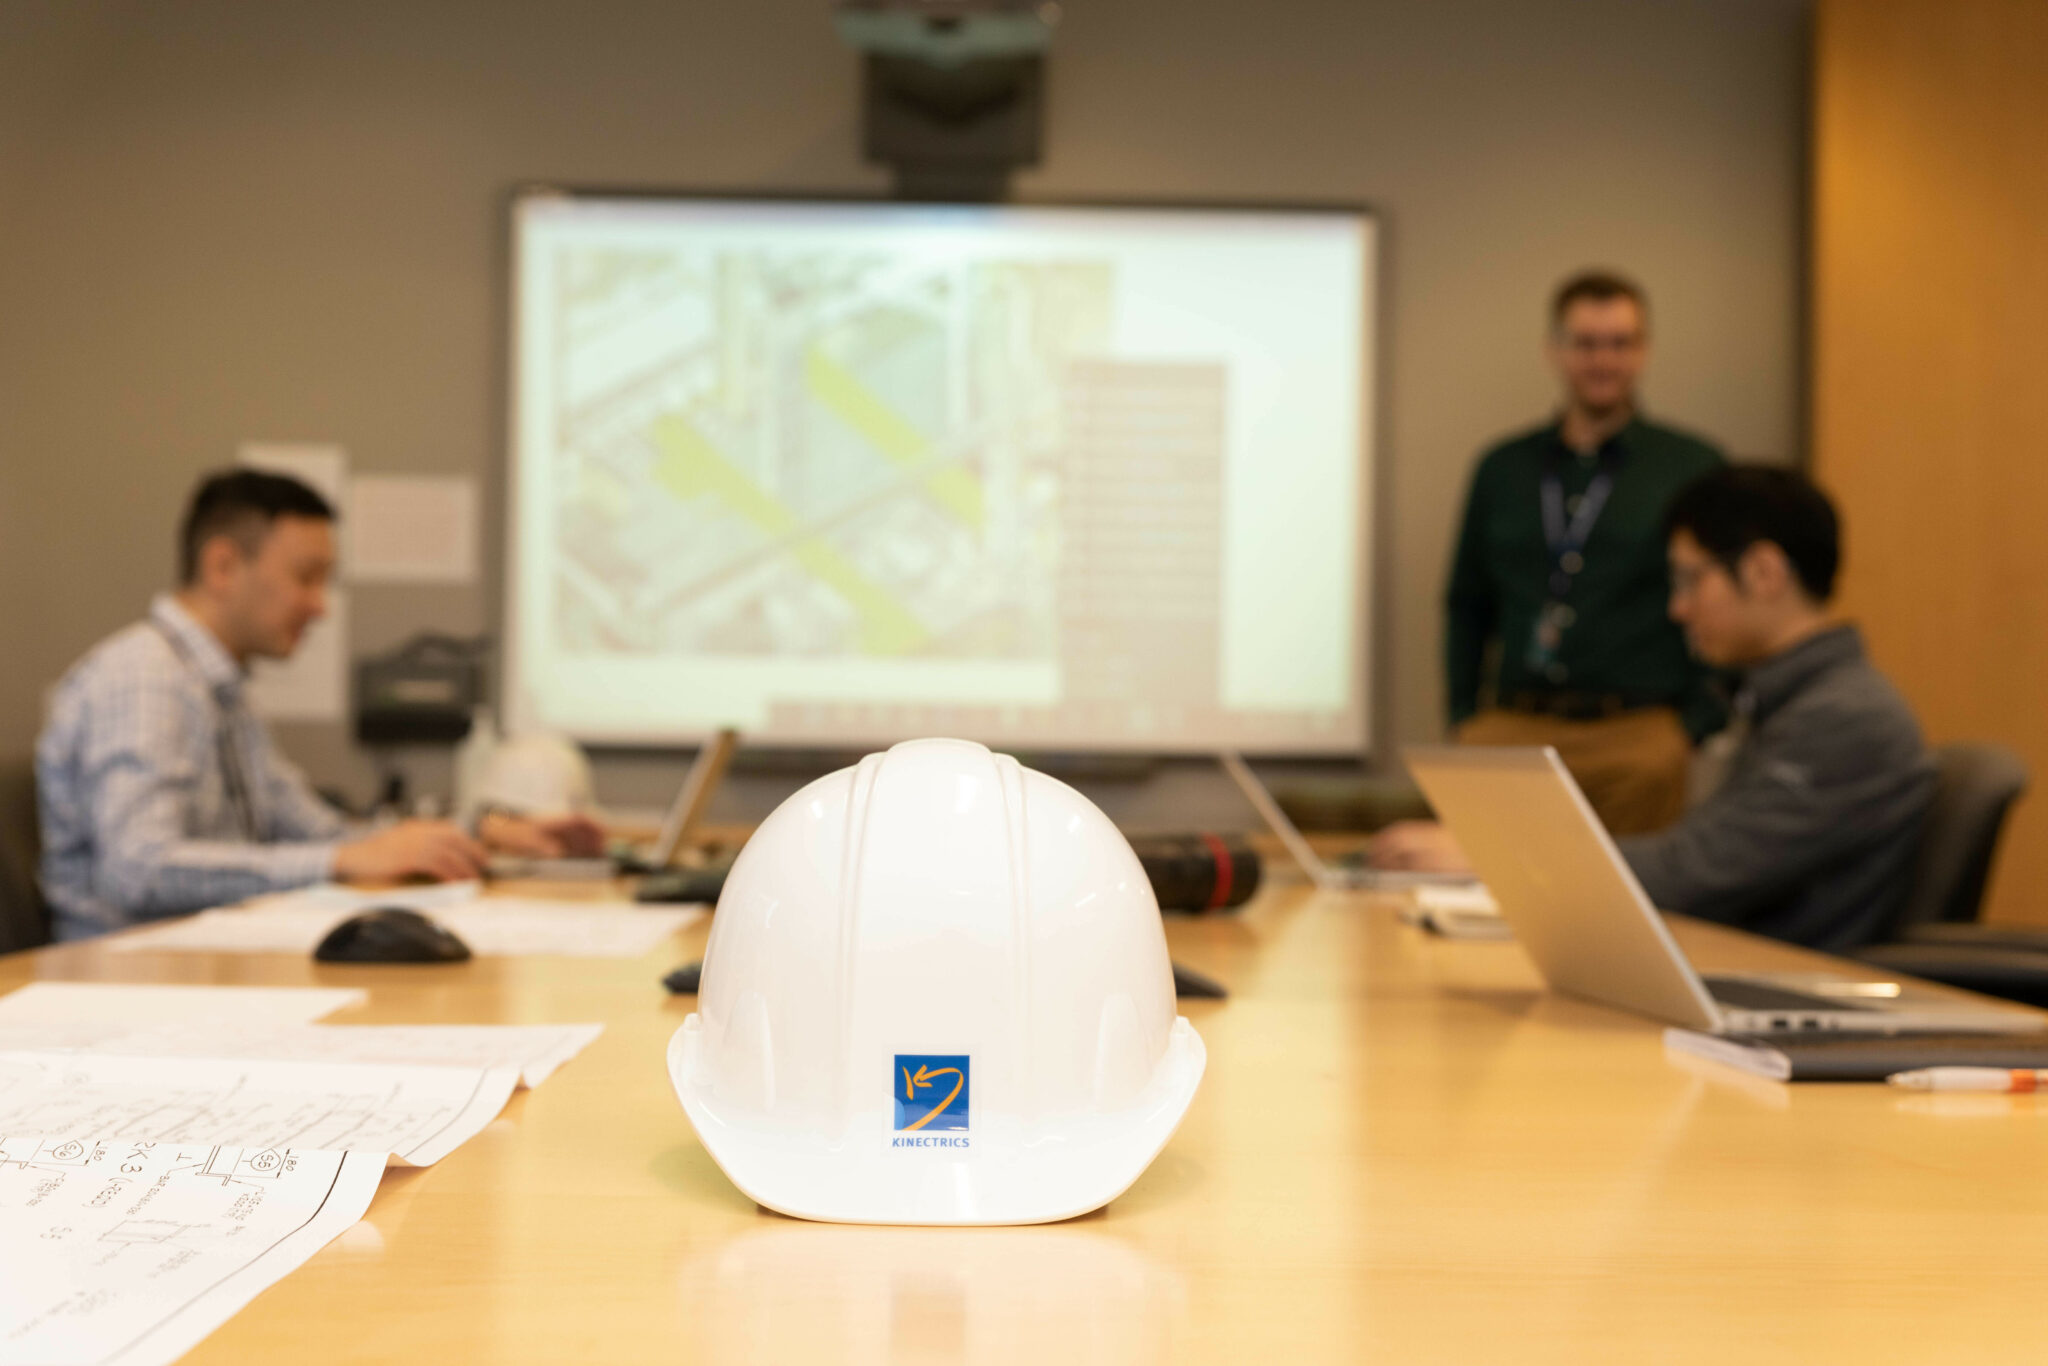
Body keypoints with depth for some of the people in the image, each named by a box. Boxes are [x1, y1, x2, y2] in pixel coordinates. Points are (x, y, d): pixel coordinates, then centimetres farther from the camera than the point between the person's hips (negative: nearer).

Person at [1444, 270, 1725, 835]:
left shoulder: (1694, 469, 6)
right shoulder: (1503, 469, 14)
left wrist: (1694, 725, -1)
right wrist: (1462, 718, 11)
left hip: (1635, 737, -2)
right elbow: (1467, 604, 20)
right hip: (1510, 730, 2)